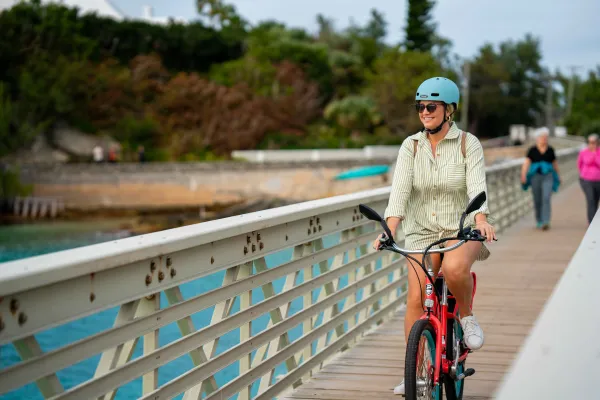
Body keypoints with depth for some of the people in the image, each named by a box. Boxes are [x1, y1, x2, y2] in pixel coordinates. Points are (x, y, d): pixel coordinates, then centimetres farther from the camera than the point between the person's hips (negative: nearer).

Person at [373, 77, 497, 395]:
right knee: (416, 297, -10)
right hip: (423, 231, 2)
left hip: (462, 229, -2)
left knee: (454, 268, -35)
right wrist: (390, 230, -26)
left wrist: (481, 220, -36)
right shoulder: (411, 146, 0)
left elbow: (477, 186, -17)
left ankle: (467, 316, -4)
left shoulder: (468, 144, -4)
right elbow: (400, 189, -11)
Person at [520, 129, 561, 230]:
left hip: (548, 177, 0)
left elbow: (555, 163, 16)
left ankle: (546, 222, -21)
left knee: (546, 199, -15)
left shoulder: (550, 150, 5)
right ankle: (539, 221, 25)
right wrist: (523, 175, -20)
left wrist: (558, 176, 24)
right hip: (535, 176, 0)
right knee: (537, 200, 7)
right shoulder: (532, 150, -1)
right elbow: (526, 162, -8)